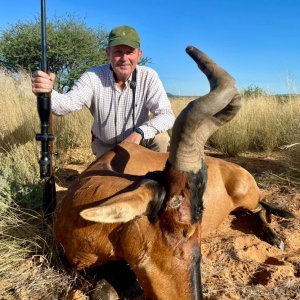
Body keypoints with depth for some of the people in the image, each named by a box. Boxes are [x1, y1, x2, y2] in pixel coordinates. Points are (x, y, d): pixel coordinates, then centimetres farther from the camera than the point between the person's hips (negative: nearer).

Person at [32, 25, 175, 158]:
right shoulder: (93, 76, -20)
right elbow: (67, 104, -33)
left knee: (160, 137, -26)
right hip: (104, 146, 1)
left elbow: (167, 115, -26)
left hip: (138, 140, -1)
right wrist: (48, 92, -57)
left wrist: (140, 132, -43)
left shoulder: (149, 76, -20)